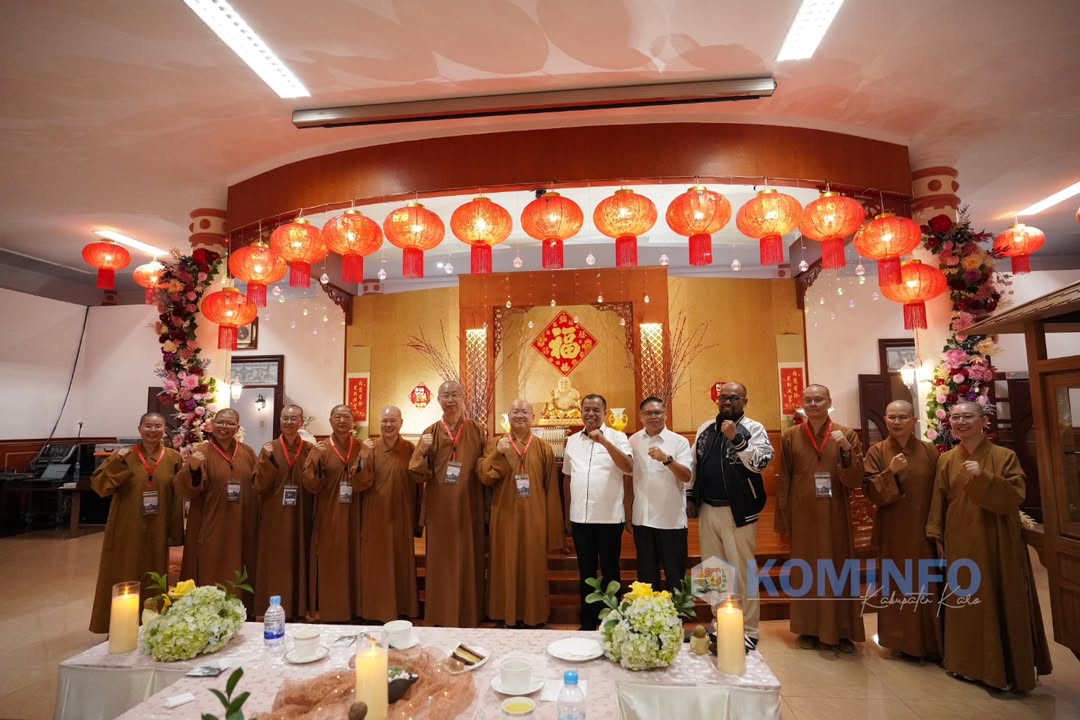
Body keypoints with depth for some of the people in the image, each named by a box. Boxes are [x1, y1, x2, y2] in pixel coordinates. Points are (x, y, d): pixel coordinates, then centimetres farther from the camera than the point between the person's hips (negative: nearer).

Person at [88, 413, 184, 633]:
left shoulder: (173, 458, -1)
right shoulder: (124, 456, -1)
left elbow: (179, 497, -2)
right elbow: (98, 485, -9)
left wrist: (175, 532, -5)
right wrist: (116, 463, -23)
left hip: (157, 531, 1)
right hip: (128, 530, -1)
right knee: (125, 579, 7)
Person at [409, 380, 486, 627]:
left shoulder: (477, 431, 2)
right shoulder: (430, 433, 2)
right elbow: (418, 476, -4)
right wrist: (422, 452, -21)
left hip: (469, 509, 0)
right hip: (440, 511, 1)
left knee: (468, 562, 9)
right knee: (441, 564, 8)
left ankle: (469, 619, 24)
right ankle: (441, 618, 24)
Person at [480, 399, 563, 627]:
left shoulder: (544, 448, 3)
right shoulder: (496, 445, 4)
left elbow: (552, 489, 1)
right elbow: (484, 478, -7)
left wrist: (552, 528, -2)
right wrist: (497, 454, -21)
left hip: (534, 520, 0)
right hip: (505, 518, 0)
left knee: (533, 568, 7)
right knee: (506, 567, 7)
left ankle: (533, 617, 21)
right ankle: (505, 616, 21)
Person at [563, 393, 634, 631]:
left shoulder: (617, 438, -3)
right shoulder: (572, 441, 9)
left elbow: (628, 468, -17)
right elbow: (568, 479, 13)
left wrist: (604, 441, -25)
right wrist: (567, 517, 12)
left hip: (609, 517, -3)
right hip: (580, 518, 3)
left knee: (610, 572, 10)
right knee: (586, 572, 14)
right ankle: (588, 621, 27)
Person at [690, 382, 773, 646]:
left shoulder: (753, 428, -5)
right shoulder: (705, 429, 10)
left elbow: (761, 462, -19)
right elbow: (694, 465, 15)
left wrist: (736, 439, -27)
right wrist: (691, 498, 12)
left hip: (738, 511, -5)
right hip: (707, 510, 5)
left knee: (742, 572, 3)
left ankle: (748, 630, 15)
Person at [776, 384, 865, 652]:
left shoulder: (847, 435, -1)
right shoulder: (790, 436, 0)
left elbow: (855, 481, -7)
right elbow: (783, 481, 2)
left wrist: (846, 449, -22)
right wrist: (783, 519, 0)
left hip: (835, 516, 0)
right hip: (803, 517, 0)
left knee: (838, 570, 8)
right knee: (805, 572, 9)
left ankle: (843, 631, 24)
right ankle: (809, 629, 23)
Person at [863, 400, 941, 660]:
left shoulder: (930, 451, 2)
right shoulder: (876, 452, -3)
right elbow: (872, 493, -9)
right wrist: (891, 472, -23)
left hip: (925, 530, 1)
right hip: (893, 533, -1)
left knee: (929, 585, 7)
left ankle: (932, 641, 22)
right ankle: (903, 641, 20)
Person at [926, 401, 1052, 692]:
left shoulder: (1005, 456, -6)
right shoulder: (946, 460, 4)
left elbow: (1015, 497, -14)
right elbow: (938, 502, 7)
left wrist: (983, 477, -27)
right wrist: (937, 537, 4)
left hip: (996, 544, -3)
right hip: (960, 544, 3)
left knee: (999, 603, 3)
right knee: (965, 603, 12)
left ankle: (1004, 669, 18)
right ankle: (969, 663, 26)